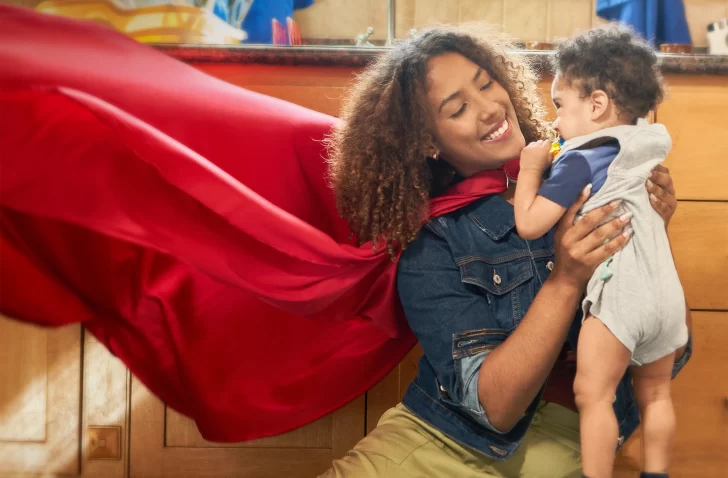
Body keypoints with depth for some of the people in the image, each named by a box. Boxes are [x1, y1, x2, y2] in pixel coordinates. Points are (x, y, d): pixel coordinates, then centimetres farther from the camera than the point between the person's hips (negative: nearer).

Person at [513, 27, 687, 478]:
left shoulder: (579, 160, -9)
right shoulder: (644, 153, 12)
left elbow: (530, 223, -12)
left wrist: (531, 168, 3)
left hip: (619, 294, -8)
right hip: (666, 294, 8)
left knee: (593, 394, -1)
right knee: (656, 395, 16)